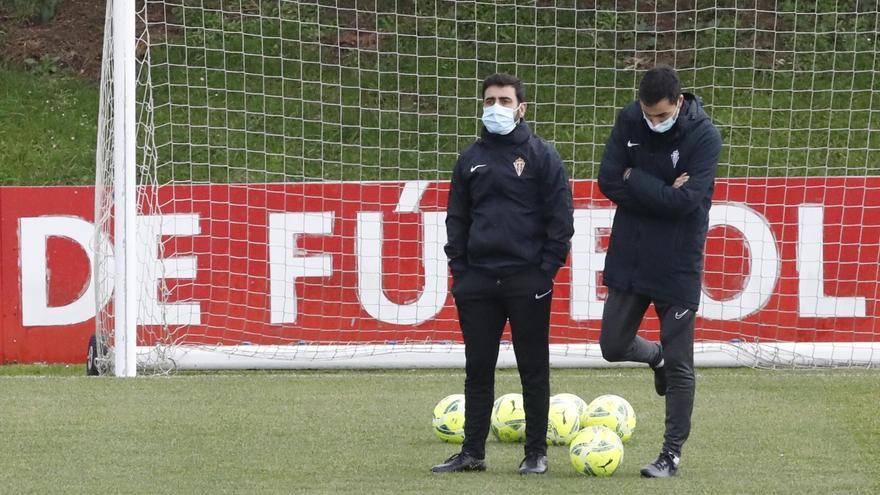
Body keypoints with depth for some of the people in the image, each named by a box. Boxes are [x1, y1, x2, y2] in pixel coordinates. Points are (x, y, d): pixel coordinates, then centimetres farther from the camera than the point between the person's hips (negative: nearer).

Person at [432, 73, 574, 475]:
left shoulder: (541, 155, -1)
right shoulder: (471, 159, 12)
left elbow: (560, 216, -3)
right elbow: (456, 217, 15)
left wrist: (547, 268, -9)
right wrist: (459, 268, 5)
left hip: (527, 280, -4)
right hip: (478, 279, 4)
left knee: (533, 370, 2)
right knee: (477, 370, 6)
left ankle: (536, 453, 8)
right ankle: (472, 452, 11)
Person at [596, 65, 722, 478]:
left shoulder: (704, 136, -16)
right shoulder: (629, 121, -3)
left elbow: (685, 201, -23)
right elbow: (608, 181, -8)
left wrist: (634, 180, -15)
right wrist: (662, 193, -18)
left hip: (677, 265, -4)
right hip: (629, 258, 4)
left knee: (679, 365, 1)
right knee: (613, 345, 9)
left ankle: (673, 452, 11)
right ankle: (655, 356, 42)